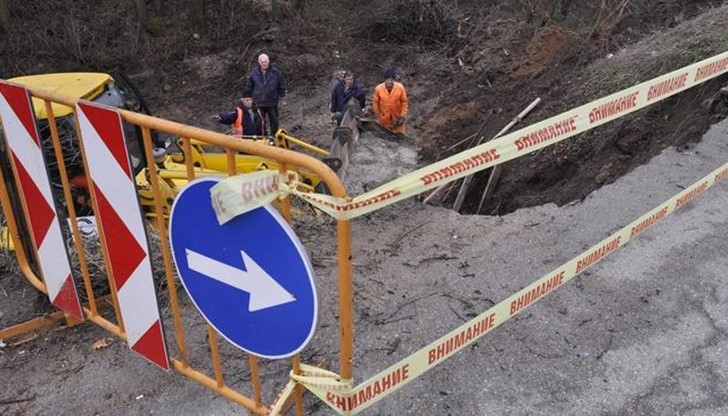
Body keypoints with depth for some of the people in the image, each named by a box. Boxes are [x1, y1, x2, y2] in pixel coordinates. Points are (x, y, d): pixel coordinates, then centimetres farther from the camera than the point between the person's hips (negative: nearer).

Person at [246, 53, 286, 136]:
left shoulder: (276, 72, -7)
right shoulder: (254, 73, -3)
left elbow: (282, 86, 4)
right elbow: (249, 87, 8)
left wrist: (281, 97, 1)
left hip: (272, 103, -1)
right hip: (258, 104, 1)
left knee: (274, 122, 10)